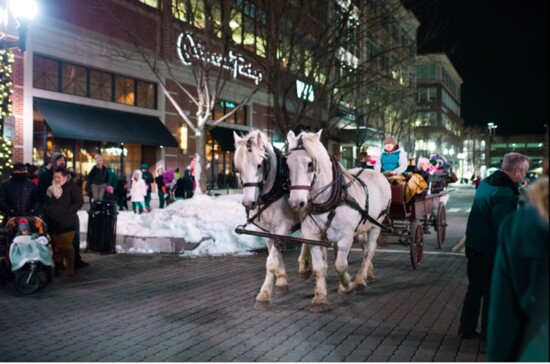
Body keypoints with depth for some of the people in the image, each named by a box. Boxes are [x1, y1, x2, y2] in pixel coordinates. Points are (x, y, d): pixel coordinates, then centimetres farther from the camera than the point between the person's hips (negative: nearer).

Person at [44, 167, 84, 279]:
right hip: (54, 221, 7)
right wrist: (47, 212, 11)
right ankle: (57, 268, 23)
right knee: (57, 246, 13)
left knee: (67, 246, -5)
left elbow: (79, 201, -14)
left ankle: (70, 269, 4)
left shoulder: (72, 187, -7)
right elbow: (47, 203, 26)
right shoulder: (51, 187, 14)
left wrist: (68, 212, -19)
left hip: (66, 222, -6)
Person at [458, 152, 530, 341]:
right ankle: (489, 334, 19)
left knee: (475, 288, 19)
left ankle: (467, 329, 28)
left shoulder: (487, 182, 6)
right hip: (490, 252, -9)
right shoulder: (505, 193, -24)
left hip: (474, 246, 9)